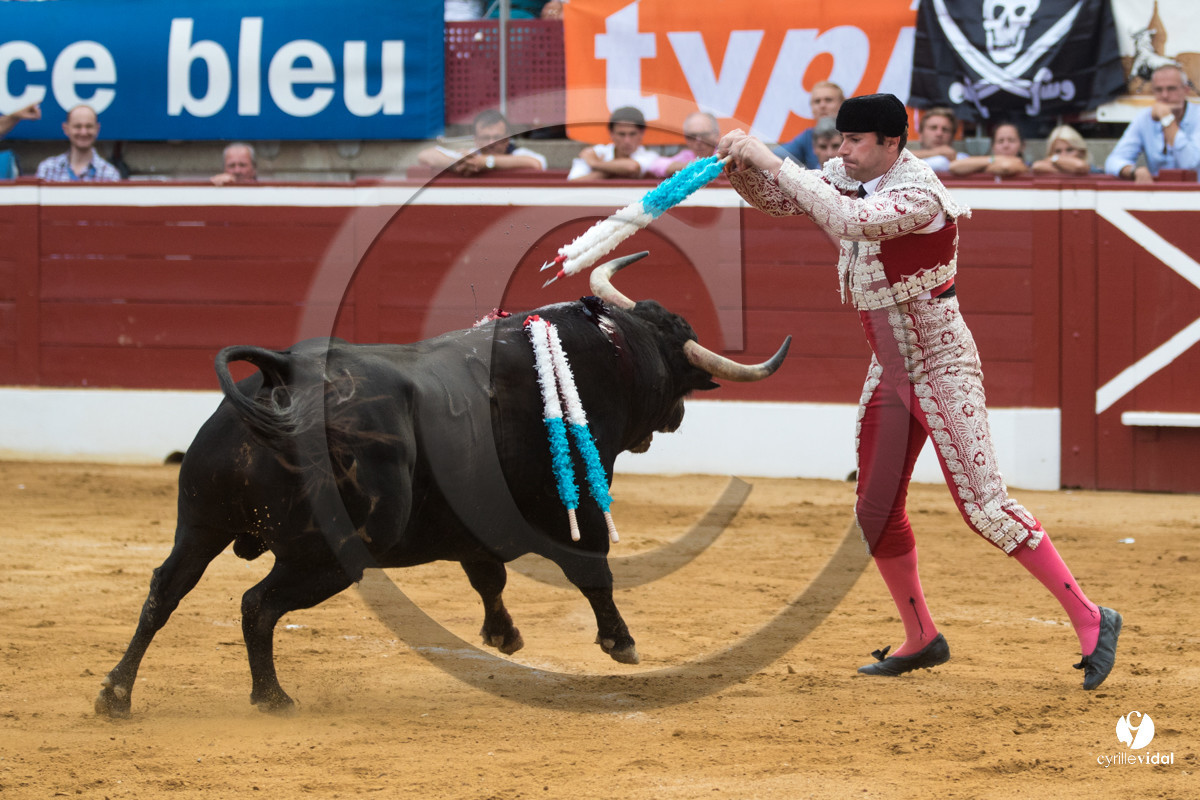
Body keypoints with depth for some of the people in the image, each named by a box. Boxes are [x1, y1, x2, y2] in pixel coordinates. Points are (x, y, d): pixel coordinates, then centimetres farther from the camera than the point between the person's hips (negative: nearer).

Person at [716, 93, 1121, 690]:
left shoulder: (918, 194, -23)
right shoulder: (849, 178, 2)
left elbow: (847, 220, -39)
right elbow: (771, 197, 6)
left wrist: (774, 161, -34)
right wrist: (742, 161, -16)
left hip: (944, 370, -8)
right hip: (890, 371, 8)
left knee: (984, 506, -14)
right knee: (876, 513, 10)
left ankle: (1089, 619, -8)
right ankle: (922, 640, 24)